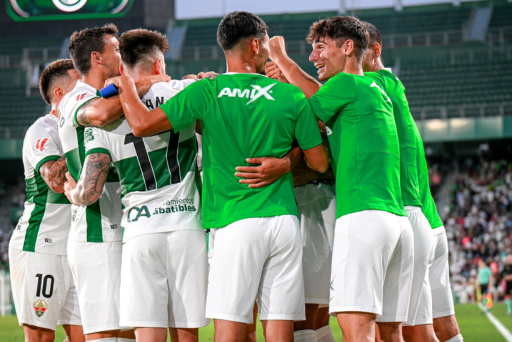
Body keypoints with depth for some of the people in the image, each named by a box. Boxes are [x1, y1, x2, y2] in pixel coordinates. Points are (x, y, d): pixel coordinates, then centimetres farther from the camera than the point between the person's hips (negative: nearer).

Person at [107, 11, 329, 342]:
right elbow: (320, 163, 7)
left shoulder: (207, 92, -2)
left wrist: (126, 88, 16)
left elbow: (142, 124, -3)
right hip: (285, 221, 2)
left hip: (235, 224, -2)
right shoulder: (291, 96, 4)